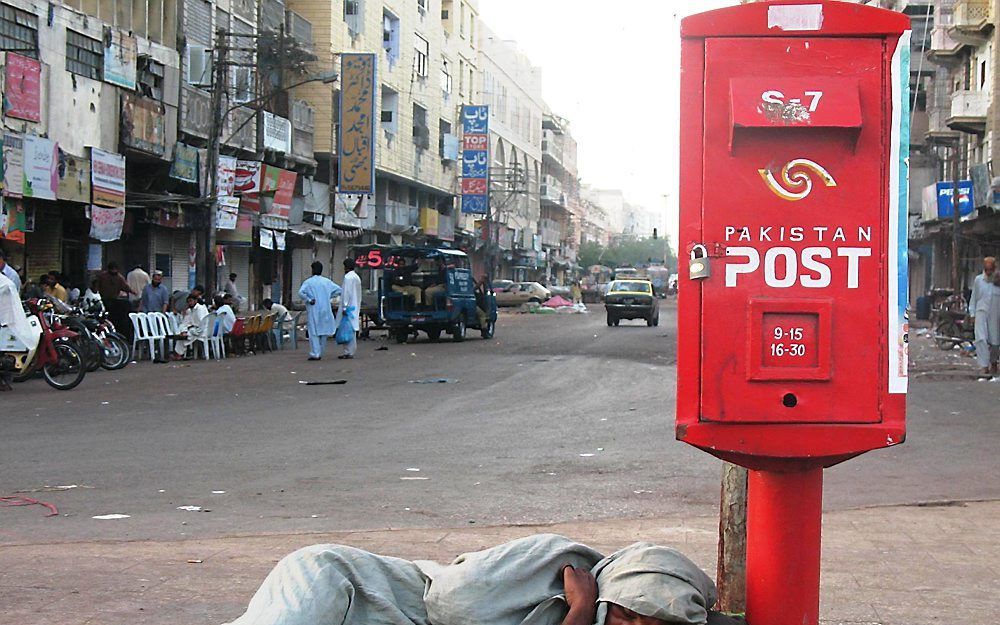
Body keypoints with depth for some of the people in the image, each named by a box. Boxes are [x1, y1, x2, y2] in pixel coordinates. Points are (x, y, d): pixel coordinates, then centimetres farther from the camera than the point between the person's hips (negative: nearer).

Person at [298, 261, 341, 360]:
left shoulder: (308, 282, -6)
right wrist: (328, 296, 9)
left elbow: (301, 292, -21)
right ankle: (320, 353, 19)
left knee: (314, 333, -1)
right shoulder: (327, 281, 4)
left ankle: (315, 354, -9)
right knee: (323, 332, 13)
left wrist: (308, 300, -10)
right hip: (325, 310, 4)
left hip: (313, 311, -4)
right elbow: (338, 290, 4)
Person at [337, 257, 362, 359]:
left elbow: (346, 293, -17)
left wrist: (344, 307, -16)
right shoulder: (357, 277, 15)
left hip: (349, 307, -9)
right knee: (352, 330, 11)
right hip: (355, 308, 9)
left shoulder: (348, 277, -13)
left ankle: (349, 352, -9)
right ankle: (351, 351, 14)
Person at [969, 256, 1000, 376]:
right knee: (981, 339, -13)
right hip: (981, 313, 0)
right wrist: (972, 313, 8)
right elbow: (973, 298, 11)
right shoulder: (978, 280, 5)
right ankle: (984, 367, -14)